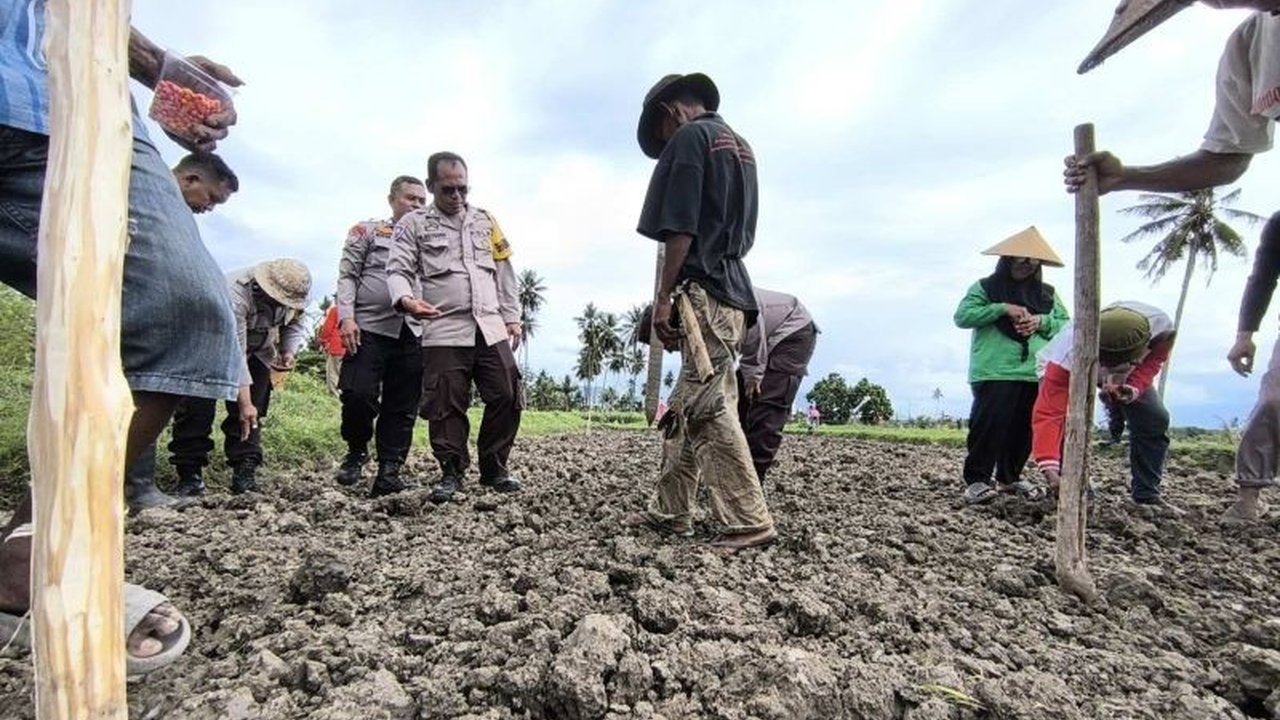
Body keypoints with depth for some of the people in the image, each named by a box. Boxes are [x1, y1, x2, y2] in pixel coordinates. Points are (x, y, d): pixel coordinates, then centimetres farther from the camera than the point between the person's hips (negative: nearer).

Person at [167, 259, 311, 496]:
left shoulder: (292, 292, -20)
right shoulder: (234, 294, -38)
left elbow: (295, 324, 1)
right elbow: (235, 354, -38)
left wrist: (289, 351, -21)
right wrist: (244, 402, -37)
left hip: (256, 353, 5)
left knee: (251, 413, -4)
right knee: (198, 408, -10)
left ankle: (245, 471, 0)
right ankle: (189, 473, 0)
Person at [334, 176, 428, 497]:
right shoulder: (368, 231, 10)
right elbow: (347, 276, 3)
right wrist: (347, 317, -10)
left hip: (412, 333, 3)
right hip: (369, 328, -3)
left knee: (402, 406, 0)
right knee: (358, 394, -11)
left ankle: (389, 469, 7)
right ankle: (356, 451, 15)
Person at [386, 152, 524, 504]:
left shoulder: (485, 220, 18)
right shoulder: (413, 224, 7)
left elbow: (504, 272, 18)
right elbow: (397, 270, -2)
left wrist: (512, 317, 12)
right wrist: (405, 298, -24)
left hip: (491, 328, 3)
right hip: (444, 330, -3)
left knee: (507, 397, 0)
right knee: (446, 405, -1)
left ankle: (494, 468, 15)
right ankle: (451, 472, 15)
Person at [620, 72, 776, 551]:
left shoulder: (689, 138, -2)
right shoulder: (740, 145, 24)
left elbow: (681, 228, -13)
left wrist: (663, 296, -14)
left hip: (704, 293, -9)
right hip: (734, 291, 9)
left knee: (708, 408, -10)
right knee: (685, 408, 11)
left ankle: (749, 522, -7)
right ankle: (670, 512, 17)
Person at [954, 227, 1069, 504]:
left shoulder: (1047, 292, 17)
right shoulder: (985, 287, 4)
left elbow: (1066, 324, 15)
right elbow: (962, 316, -7)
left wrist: (1041, 322, -6)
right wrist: (1002, 308, -13)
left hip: (1036, 374, 5)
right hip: (994, 372, -5)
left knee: (1025, 428, 9)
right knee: (989, 424, -8)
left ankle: (1010, 477, 24)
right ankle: (976, 479, 0)